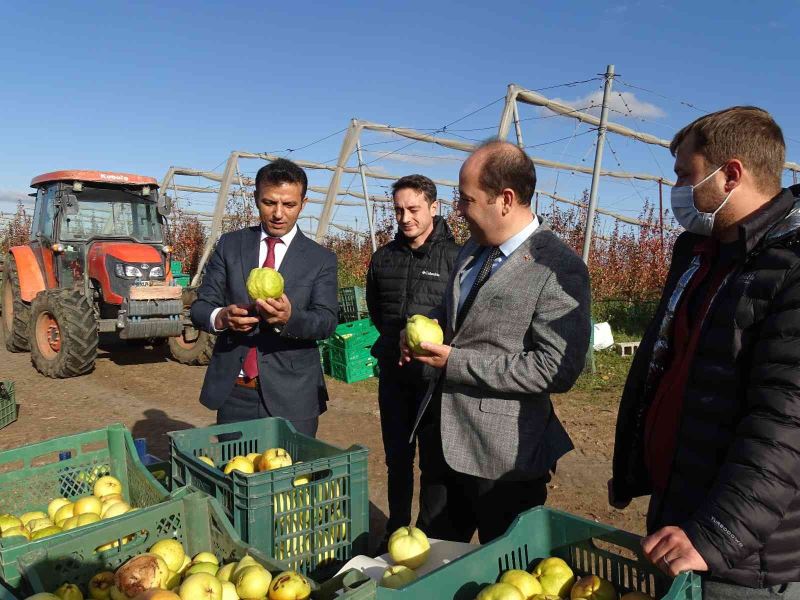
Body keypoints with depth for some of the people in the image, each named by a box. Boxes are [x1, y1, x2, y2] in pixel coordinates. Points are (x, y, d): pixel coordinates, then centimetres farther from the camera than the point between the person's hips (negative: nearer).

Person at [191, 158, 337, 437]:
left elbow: (327, 321, -9)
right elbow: (200, 306, 3)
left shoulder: (322, 259, 0)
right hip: (233, 392, 2)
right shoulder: (230, 245, 5)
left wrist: (289, 317, -31)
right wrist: (221, 317, -21)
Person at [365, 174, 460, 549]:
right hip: (393, 374, 5)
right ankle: (396, 532, 32)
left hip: (435, 375, -5)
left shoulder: (454, 257, -12)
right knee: (397, 458, 16)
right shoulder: (383, 258, 5)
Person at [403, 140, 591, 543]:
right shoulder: (473, 249, 7)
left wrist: (456, 362, -22)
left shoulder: (559, 269, -19)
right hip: (443, 434, 8)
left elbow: (558, 369, -25)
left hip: (503, 454, -7)